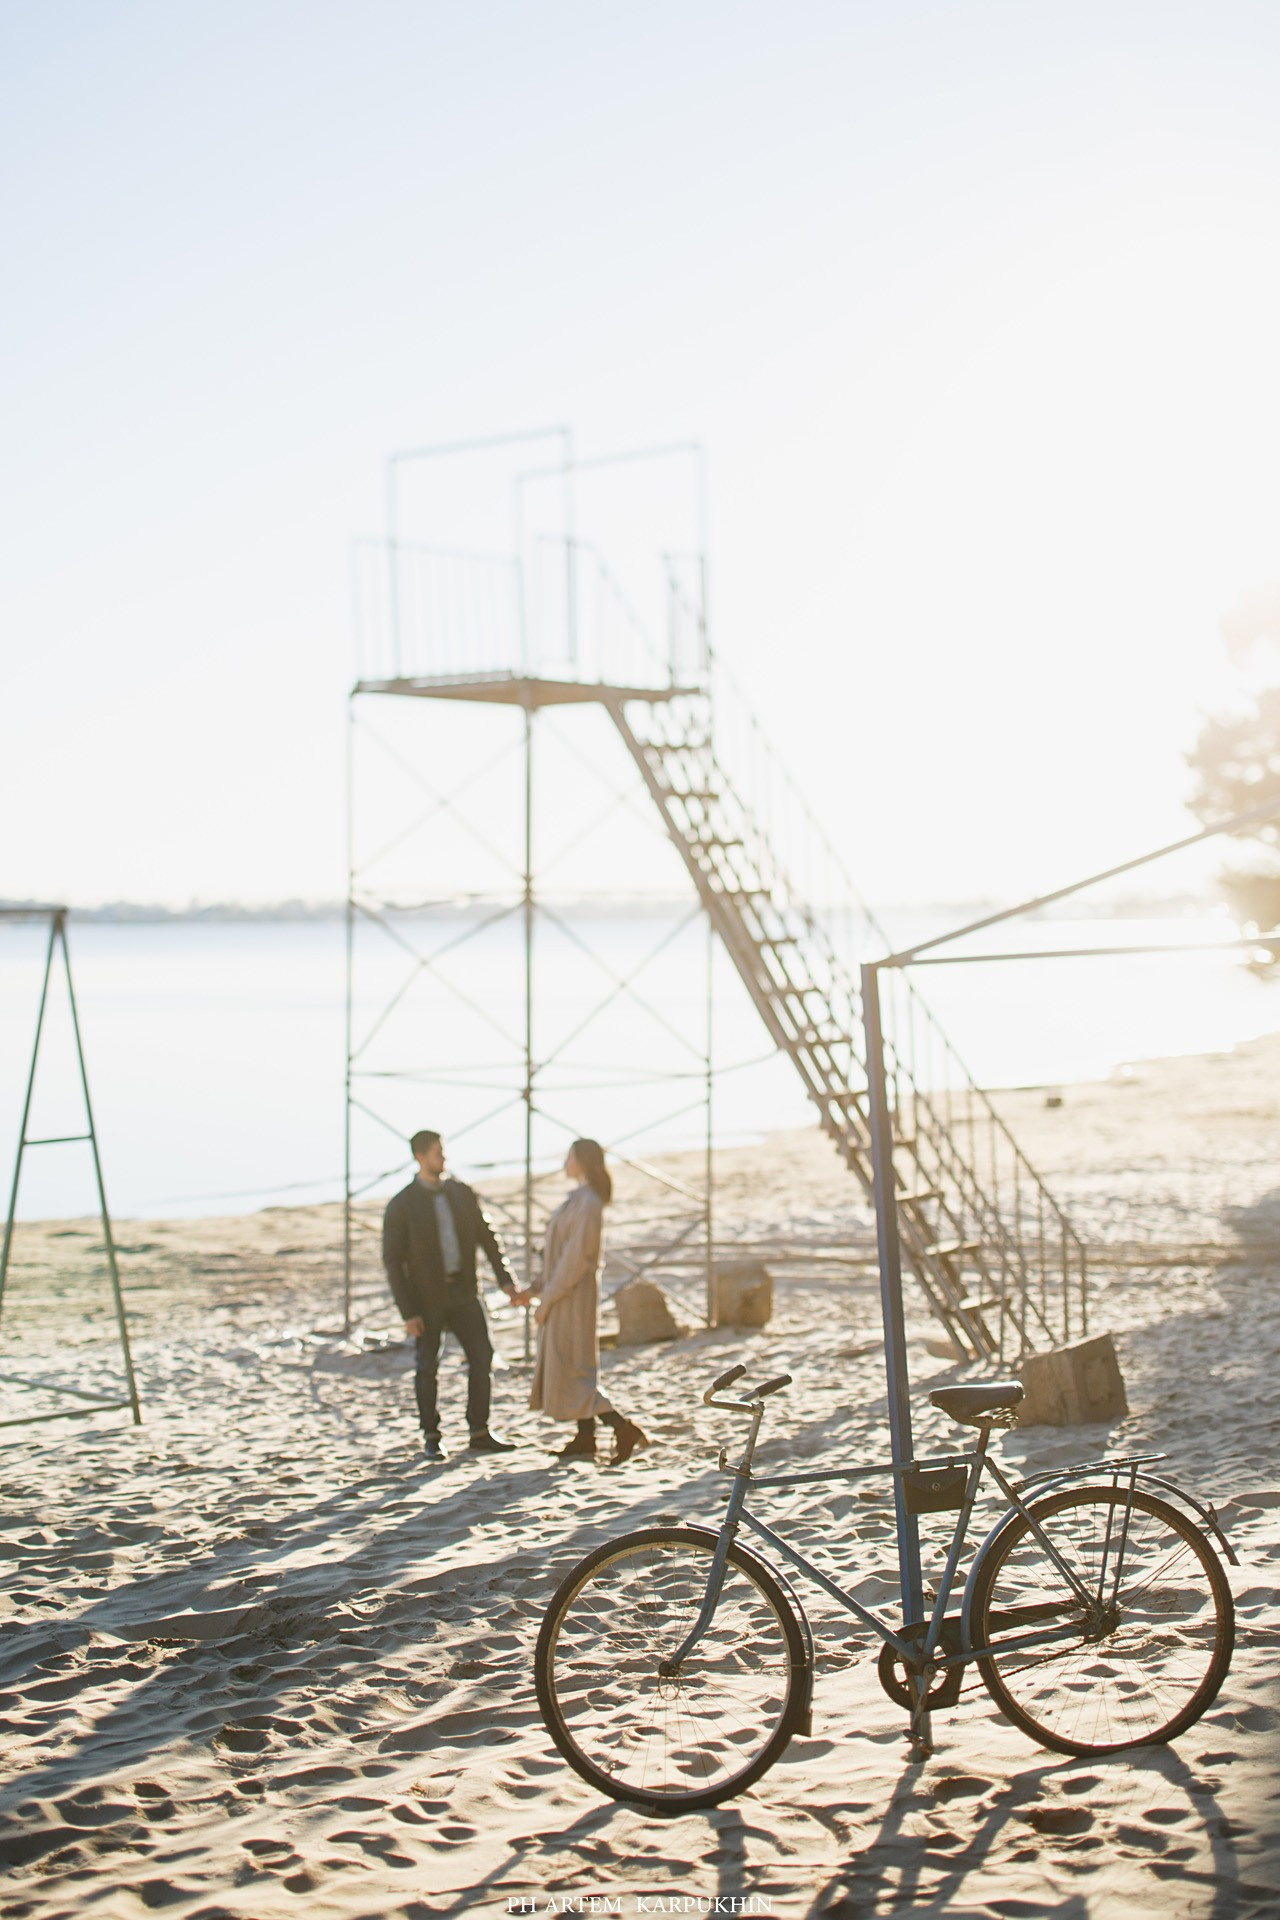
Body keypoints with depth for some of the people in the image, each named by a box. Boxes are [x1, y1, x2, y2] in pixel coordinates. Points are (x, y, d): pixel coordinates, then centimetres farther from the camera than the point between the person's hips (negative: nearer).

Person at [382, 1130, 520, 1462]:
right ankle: (431, 1438, 19)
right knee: (428, 1367, 5)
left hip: (462, 1291, 4)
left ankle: (480, 1434, 8)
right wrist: (407, 1313, -16)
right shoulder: (401, 1206, -11)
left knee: (482, 1357, -1)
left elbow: (486, 1236, 7)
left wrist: (504, 1278, -5)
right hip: (426, 1297, -4)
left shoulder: (461, 1193, 2)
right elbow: (393, 1261, -11)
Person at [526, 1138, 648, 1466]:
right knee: (575, 1369, 12)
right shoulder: (578, 1200, 11)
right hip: (566, 1294, 10)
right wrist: (538, 1289, 18)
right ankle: (584, 1439, 15)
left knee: (570, 1372, -8)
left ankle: (624, 1429, -13)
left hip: (570, 1297, -10)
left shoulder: (587, 1204, -20)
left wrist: (547, 1298, -20)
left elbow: (576, 1257, -23)